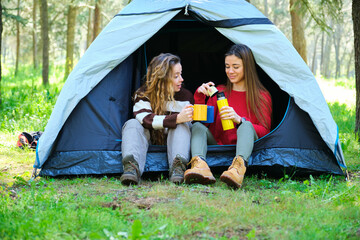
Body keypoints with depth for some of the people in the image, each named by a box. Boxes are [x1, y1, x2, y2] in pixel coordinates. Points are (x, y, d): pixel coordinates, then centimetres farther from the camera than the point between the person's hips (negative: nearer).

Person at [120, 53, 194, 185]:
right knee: (133, 124, -28)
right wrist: (177, 118, -38)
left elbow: (190, 123, 9)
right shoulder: (143, 94, -8)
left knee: (182, 126, -28)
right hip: (149, 141, -1)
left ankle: (177, 168, -50)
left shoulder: (186, 96, 0)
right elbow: (146, 119, -27)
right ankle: (132, 167, -54)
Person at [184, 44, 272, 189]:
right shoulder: (219, 92, 17)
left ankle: (238, 167, -61)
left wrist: (239, 120, -19)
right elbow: (204, 121, 8)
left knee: (246, 126, -32)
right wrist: (199, 97, -7)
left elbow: (264, 131, -2)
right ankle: (200, 165, -53)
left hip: (244, 149, -3)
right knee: (198, 126, -22)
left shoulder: (262, 96, 9)